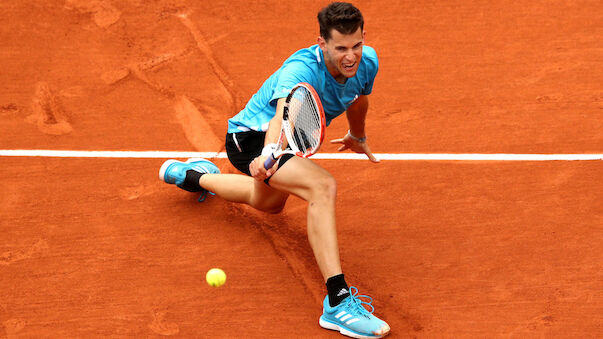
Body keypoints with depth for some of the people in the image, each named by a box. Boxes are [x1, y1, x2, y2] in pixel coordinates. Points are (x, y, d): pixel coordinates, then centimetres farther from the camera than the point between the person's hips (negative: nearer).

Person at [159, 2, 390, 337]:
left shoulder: (367, 62, -14)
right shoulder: (300, 70, -36)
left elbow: (358, 101, 10)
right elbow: (283, 114, -55)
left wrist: (358, 138, 29)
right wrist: (268, 154, -75)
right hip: (252, 138, -9)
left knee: (270, 203, 38)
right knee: (322, 186, -36)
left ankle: (194, 175, 61)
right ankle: (338, 301, -39)